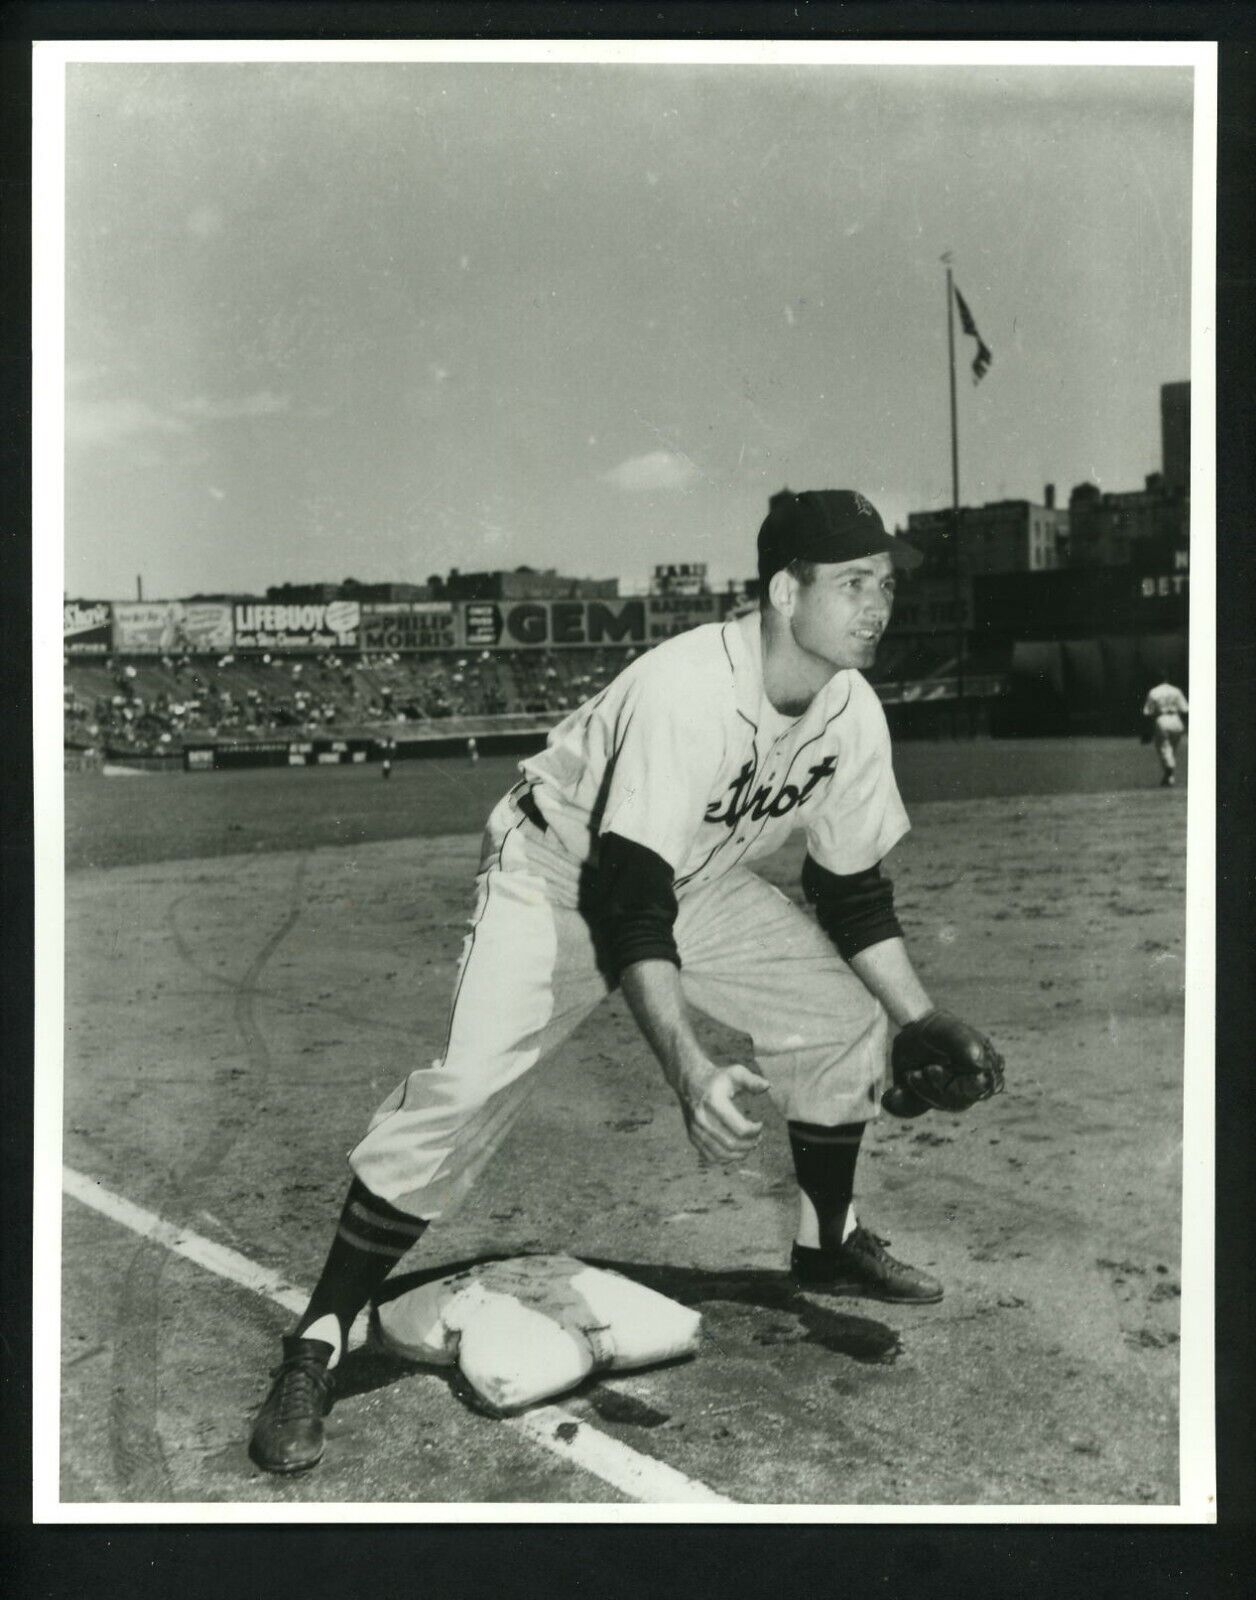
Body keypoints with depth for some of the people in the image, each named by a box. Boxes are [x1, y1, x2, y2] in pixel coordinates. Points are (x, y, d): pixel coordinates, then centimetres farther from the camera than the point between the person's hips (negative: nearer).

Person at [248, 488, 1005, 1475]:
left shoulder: (853, 712, -11)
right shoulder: (686, 691, -35)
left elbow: (854, 888, 2)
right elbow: (630, 906, -40)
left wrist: (924, 1021, -5)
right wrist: (689, 1070, -51)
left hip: (700, 883, 8)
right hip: (561, 876, -7)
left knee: (847, 1020, 4)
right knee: (467, 1087, -23)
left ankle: (829, 1246, 28)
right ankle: (316, 1347, -12)